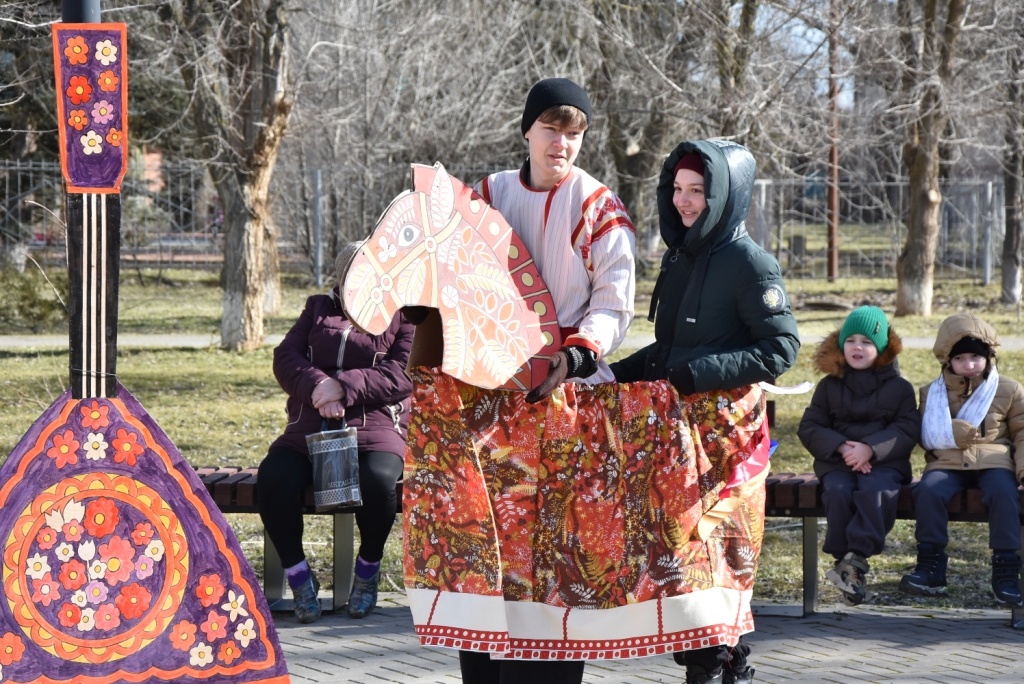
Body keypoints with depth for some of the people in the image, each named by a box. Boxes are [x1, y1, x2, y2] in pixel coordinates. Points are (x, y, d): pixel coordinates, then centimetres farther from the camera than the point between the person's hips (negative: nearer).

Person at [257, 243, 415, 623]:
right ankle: (298, 575, -10)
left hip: (374, 427, -3)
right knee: (274, 478, -27)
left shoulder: (403, 316, 13)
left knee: (377, 480, -35)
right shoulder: (319, 309, 23)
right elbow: (286, 357, 9)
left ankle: (368, 569, -7)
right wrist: (316, 386, -13)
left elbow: (402, 375, -4)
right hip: (309, 427, 3)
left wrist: (344, 387, -17)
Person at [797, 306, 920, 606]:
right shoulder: (829, 386, 13)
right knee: (838, 492, -32)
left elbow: (908, 430, -1)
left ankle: (856, 559, -38)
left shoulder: (899, 387, 10)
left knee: (876, 491, -34)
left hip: (883, 461, -1)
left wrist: (870, 448, -18)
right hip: (837, 461, 1)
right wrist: (842, 447, -14)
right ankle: (844, 559, -29)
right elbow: (809, 428, 6)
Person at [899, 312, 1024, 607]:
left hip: (993, 461, -1)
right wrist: (952, 434, -9)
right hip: (947, 463, 1)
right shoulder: (931, 393, 13)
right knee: (928, 490, -31)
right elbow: (927, 436, 12)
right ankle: (930, 567, -24)